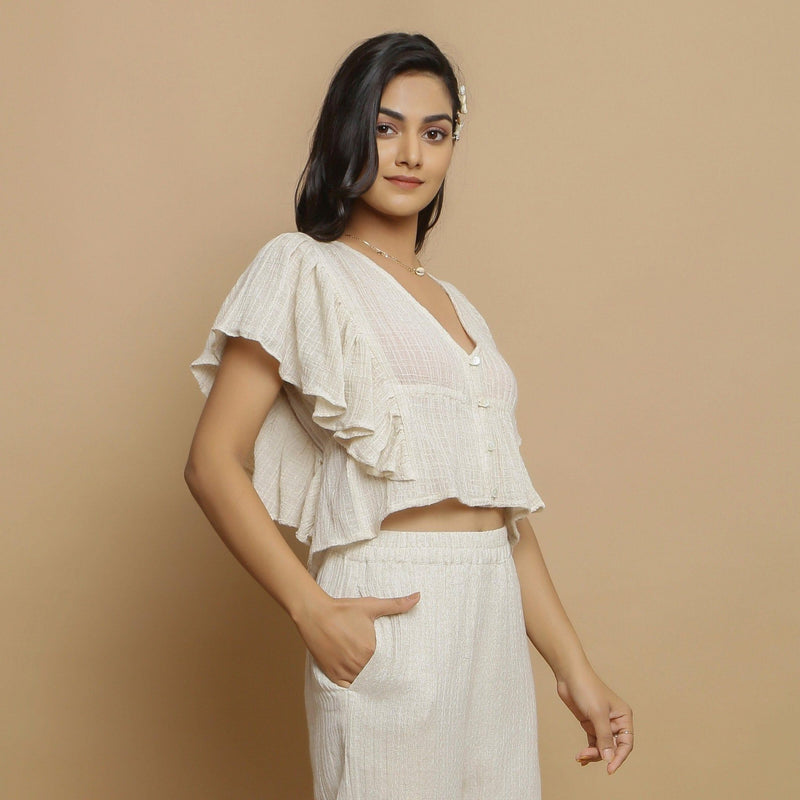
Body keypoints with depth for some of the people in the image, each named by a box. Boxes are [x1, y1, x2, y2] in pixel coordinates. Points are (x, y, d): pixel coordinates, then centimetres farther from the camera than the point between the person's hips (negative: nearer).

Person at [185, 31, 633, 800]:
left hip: (494, 624, 6)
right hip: (388, 616, -6)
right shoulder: (304, 270, 0)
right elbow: (214, 462, -8)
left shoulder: (455, 306, 19)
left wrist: (575, 671, 13)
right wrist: (311, 610, -18)